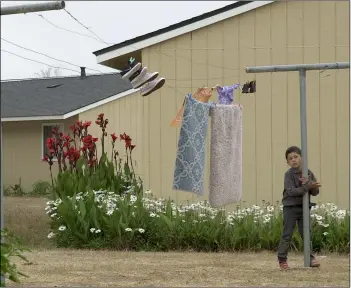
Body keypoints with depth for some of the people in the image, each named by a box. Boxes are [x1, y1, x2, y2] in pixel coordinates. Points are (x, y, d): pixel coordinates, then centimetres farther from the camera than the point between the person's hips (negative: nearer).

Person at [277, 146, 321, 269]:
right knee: (287, 235, -1)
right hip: (290, 208, -4)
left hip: (304, 207, 4)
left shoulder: (309, 173, 4)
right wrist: (307, 186, -26)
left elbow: (315, 192, 2)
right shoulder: (289, 174, -9)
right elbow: (291, 191, -22)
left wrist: (309, 183, -18)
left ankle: (310, 257, 11)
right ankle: (282, 259, 6)